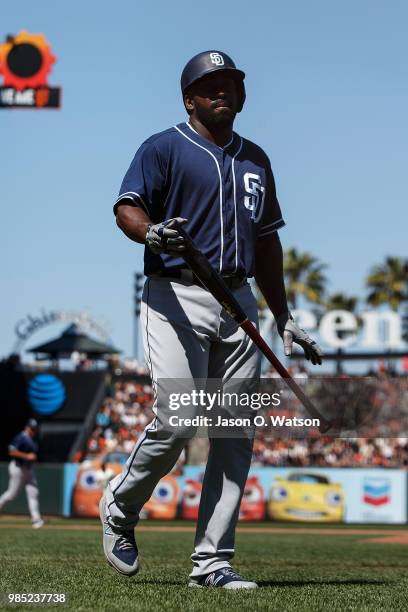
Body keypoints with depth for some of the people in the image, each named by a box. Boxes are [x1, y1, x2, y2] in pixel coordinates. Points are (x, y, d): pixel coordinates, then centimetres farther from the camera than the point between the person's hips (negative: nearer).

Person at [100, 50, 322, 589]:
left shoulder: (255, 159, 21)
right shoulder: (164, 148, 3)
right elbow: (127, 207, -10)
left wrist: (284, 318, 22)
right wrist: (151, 231, -34)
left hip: (239, 303, 6)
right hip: (176, 299, -6)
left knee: (236, 435, -1)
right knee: (175, 423, -16)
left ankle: (212, 562, 4)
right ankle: (119, 509, 12)